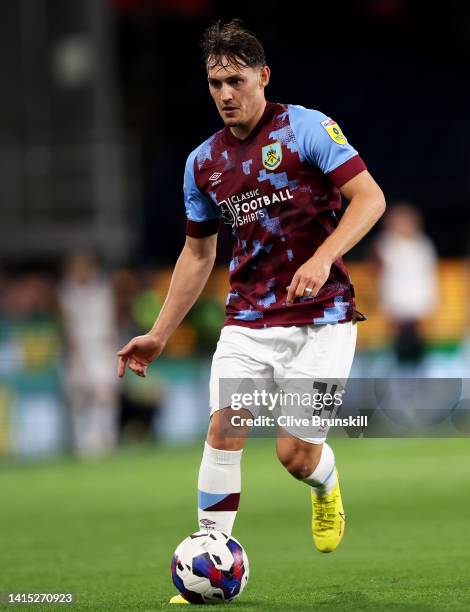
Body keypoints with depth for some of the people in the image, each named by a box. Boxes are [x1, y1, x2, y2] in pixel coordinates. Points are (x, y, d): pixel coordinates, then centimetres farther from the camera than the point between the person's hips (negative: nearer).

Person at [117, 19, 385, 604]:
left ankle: (326, 485, 30)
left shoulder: (307, 128, -7)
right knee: (223, 428, -15)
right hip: (247, 319, 4)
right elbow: (197, 253, 19)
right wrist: (159, 333, 16)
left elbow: (370, 197, -12)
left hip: (321, 315, -4)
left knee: (295, 454, -7)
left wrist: (322, 258, -27)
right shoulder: (203, 163, 9)